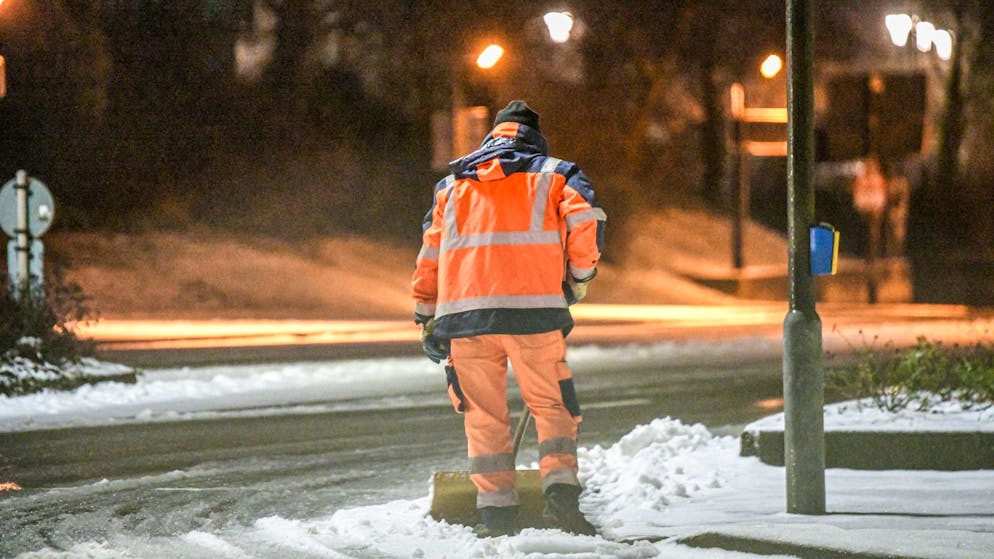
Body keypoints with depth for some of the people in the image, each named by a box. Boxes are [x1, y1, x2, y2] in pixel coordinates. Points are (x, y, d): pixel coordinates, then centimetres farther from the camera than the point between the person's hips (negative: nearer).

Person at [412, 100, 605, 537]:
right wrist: (580, 276, 10)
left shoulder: (451, 185, 23)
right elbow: (585, 220, -3)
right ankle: (560, 492, -10)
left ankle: (495, 512, 3)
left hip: (463, 311, 2)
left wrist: (427, 320, 23)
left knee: (484, 416, 8)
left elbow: (430, 254, 19)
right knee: (552, 406, 7)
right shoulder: (554, 174, 15)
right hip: (534, 307, -2)